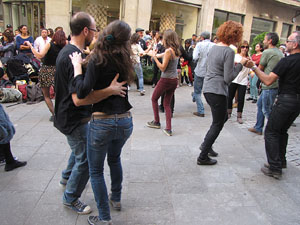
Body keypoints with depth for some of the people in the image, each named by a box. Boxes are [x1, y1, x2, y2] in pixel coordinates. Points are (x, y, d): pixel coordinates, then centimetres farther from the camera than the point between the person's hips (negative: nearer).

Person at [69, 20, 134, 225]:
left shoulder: (97, 60, -12)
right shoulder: (124, 60, 2)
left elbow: (82, 93, -21)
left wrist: (77, 65, -9)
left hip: (102, 123, -5)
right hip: (125, 121, 5)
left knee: (96, 170, 14)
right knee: (115, 159, 31)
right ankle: (116, 199, 48)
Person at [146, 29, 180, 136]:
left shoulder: (168, 51, -18)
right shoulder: (176, 50, 6)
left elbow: (163, 68, -17)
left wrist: (154, 57, -13)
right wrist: (154, 54, 26)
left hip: (166, 80, -7)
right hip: (174, 80, 8)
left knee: (154, 99, 15)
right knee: (167, 104, 12)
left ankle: (156, 122, 24)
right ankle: (168, 129, 7)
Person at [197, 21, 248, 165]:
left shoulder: (214, 47, 10)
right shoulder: (229, 51, -16)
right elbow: (228, 78, -17)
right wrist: (240, 64, -6)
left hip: (208, 88, 9)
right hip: (218, 91, -9)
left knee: (223, 118, 24)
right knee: (217, 124, 4)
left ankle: (206, 144, 28)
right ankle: (203, 157, 10)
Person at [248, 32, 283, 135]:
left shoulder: (267, 52, -12)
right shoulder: (280, 53, 14)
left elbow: (260, 69, -4)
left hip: (269, 86, -10)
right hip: (276, 84, 10)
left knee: (267, 110, -2)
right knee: (260, 104, 19)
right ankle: (258, 128, 28)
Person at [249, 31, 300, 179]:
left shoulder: (287, 61, -15)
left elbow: (268, 81, -19)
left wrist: (254, 67, -13)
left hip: (286, 100, -8)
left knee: (271, 132, -1)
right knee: (282, 131, 21)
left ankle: (275, 168, 1)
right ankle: (281, 161, 31)